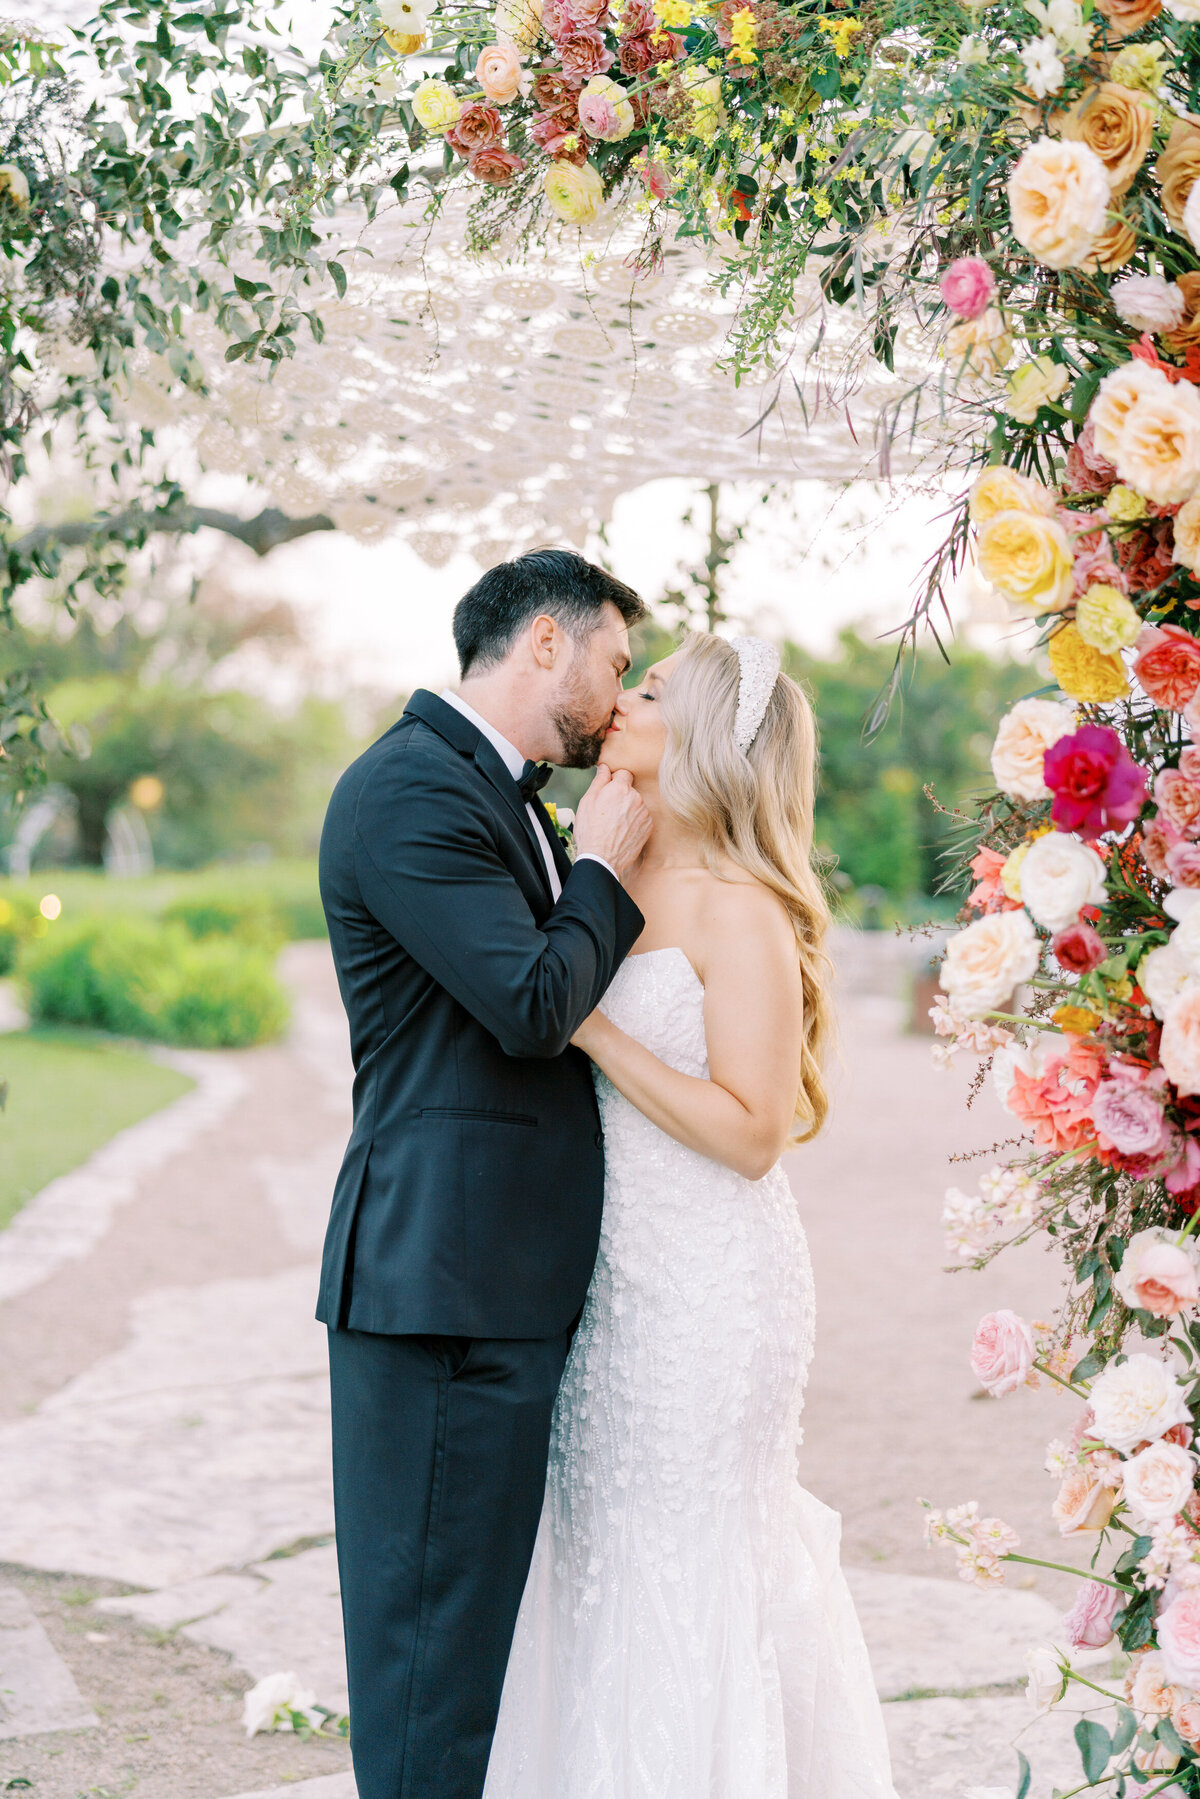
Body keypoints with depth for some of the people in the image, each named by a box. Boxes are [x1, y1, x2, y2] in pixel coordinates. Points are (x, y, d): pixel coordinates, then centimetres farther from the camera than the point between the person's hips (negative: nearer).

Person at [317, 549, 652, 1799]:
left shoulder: (497, 793, 18)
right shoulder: (411, 788, -14)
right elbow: (533, 1003, -20)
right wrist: (604, 865, -6)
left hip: (512, 1273, 10)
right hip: (448, 1274, -10)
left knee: (484, 1592, 17)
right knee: (437, 1603, -2)